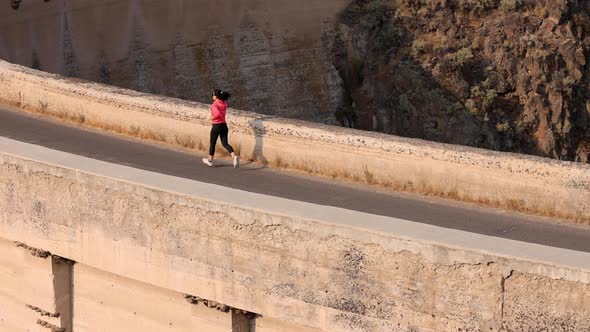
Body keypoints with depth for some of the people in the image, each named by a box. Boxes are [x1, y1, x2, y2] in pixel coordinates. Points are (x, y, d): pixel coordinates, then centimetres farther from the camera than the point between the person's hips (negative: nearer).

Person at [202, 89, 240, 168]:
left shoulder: (215, 104, -17)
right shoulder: (224, 103, 4)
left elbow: (217, 113, -31)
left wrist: (213, 117, -15)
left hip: (216, 126, -6)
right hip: (224, 125, 6)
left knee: (212, 143, 12)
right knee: (225, 143, 8)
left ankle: (210, 160, 27)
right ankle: (234, 156, -15)